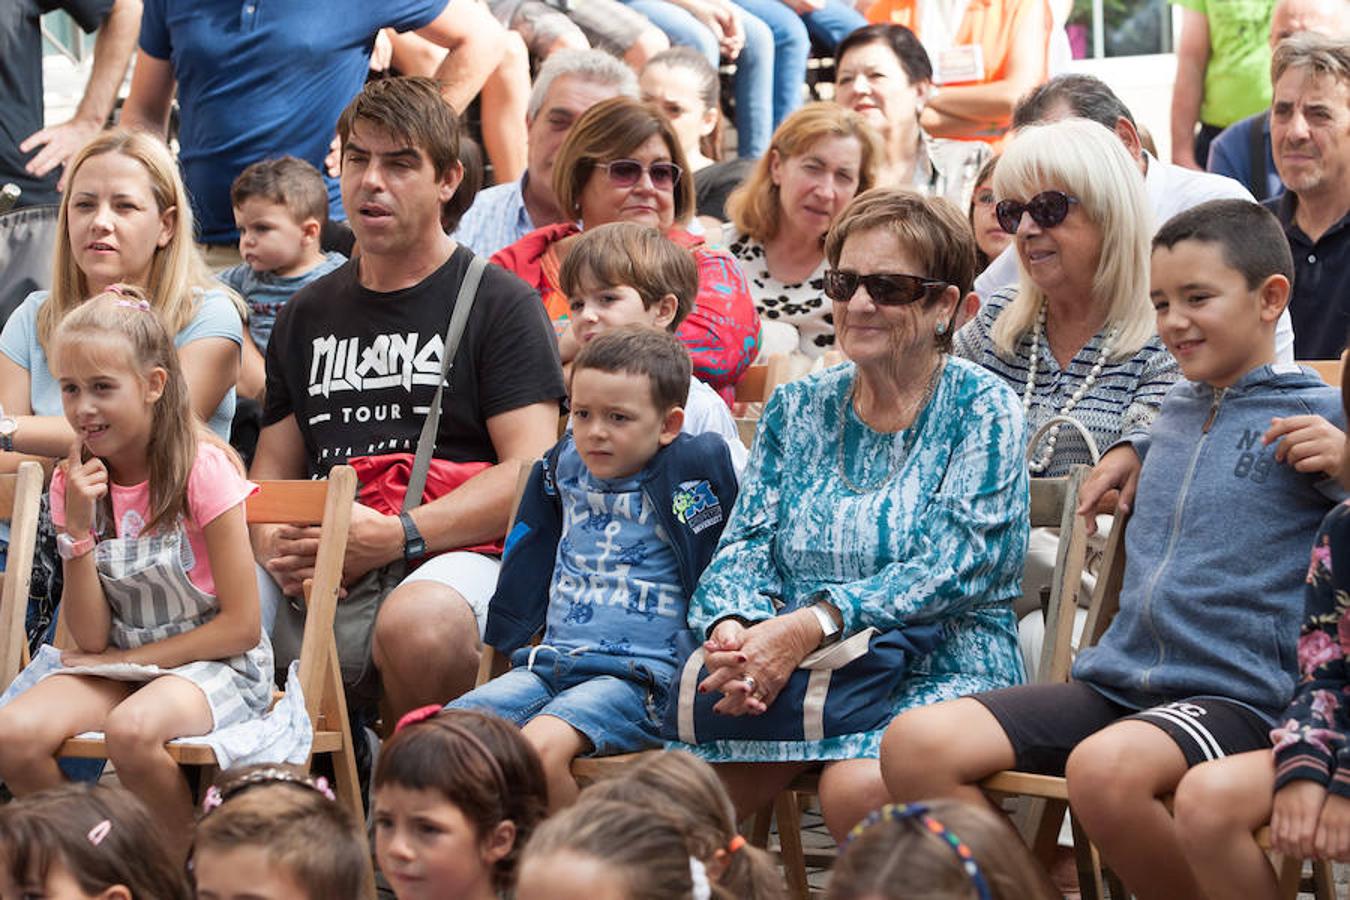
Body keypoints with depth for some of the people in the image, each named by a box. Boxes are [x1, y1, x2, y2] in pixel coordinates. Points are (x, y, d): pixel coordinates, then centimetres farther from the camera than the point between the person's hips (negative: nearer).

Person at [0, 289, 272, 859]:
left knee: (131, 729, -38)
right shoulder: (74, 483, 3)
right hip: (114, 668, 5)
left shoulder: (202, 471, -11)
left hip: (214, 664, -5)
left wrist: (129, 659, -10)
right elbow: (91, 637, -2)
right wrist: (78, 528, -13)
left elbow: (241, 625, -11)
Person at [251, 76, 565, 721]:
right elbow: (273, 471, 24)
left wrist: (395, 537, -15)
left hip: (455, 552, -4)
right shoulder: (307, 316, 24)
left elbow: (532, 473, -5)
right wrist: (277, 550, -1)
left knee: (417, 625, -39)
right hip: (319, 580, 4)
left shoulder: (499, 303, 6)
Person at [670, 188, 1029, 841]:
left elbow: (954, 566, -12)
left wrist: (810, 626, -23)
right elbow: (747, 542, 9)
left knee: (856, 788, -36)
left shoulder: (980, 408, 0)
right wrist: (731, 628, -16)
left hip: (939, 670, -3)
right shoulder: (797, 409, 16)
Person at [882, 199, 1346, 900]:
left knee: (1106, 768, -40)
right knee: (914, 745, -15)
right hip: (1116, 680, 7)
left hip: (1238, 699, -7)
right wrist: (1132, 449, 26)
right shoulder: (1176, 409, 21)